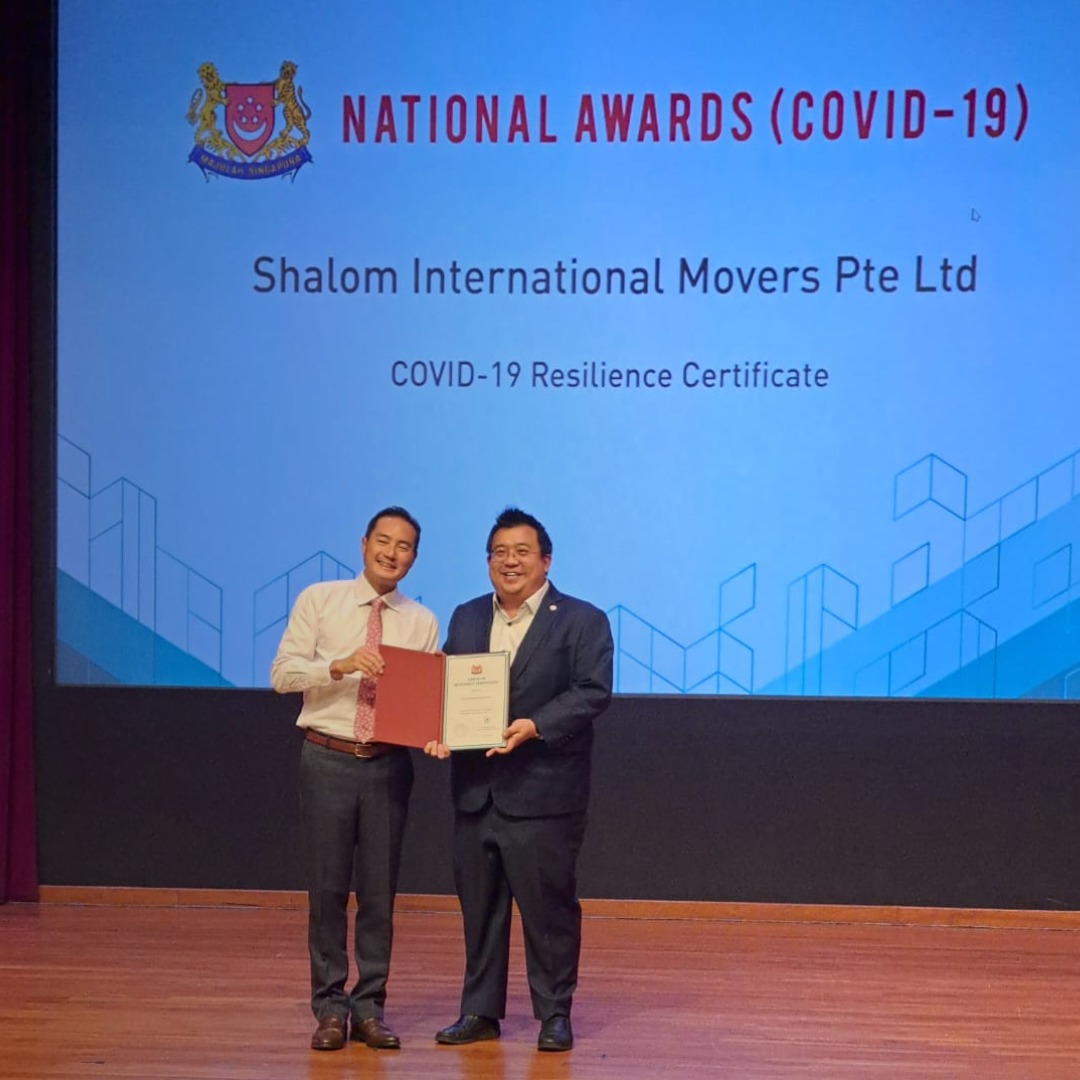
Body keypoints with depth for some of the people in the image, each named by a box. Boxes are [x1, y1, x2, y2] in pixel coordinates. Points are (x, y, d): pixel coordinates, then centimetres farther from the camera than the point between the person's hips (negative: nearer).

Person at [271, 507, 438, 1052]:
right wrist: (340, 665, -19)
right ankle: (329, 1007, 13)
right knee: (327, 885, 3)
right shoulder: (319, 600, 1)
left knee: (380, 889, 6)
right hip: (329, 759, -2)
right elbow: (282, 672, -5)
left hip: (389, 764, 2)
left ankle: (369, 1007, 16)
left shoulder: (422, 622, 7)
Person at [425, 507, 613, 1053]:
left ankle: (555, 1013, 12)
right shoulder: (466, 618, 15)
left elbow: (592, 692, -11)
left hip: (543, 792, -5)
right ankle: (480, 1012, 19)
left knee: (548, 906, 1)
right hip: (475, 789, 5)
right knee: (478, 905, 10)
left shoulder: (582, 620, -2)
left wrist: (534, 726, -22)